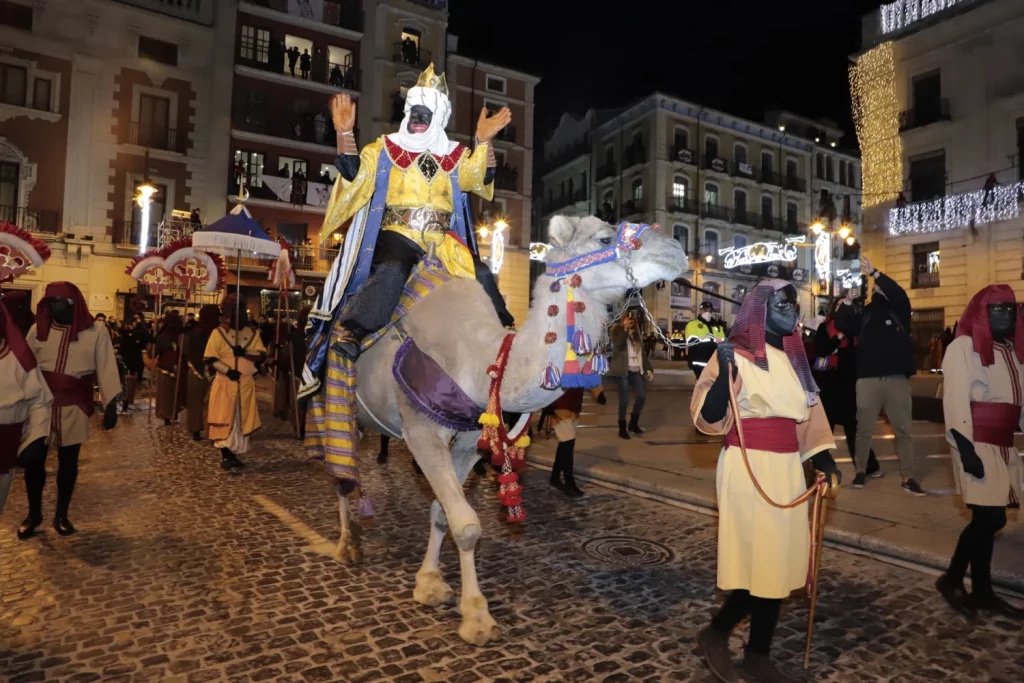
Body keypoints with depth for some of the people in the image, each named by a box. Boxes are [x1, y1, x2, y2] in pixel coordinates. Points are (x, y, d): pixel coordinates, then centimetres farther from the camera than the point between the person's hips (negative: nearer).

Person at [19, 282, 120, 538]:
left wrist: (110, 404, -10)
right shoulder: (38, 329, 2)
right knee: (34, 461, 8)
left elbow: (106, 368, -5)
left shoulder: (96, 331, -5)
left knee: (68, 462, 10)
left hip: (74, 408, -1)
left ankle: (61, 514, 25)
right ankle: (34, 513, 27)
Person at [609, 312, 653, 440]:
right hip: (624, 371, -5)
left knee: (642, 396, -2)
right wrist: (625, 328, -19)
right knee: (624, 400, -7)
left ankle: (633, 423, 18)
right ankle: (622, 429, 5)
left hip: (637, 370, 5)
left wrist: (648, 368, 12)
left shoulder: (636, 333, 17)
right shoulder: (618, 330, 2)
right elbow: (617, 344, -19)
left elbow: (642, 352, 18)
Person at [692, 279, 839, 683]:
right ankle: (715, 634, 21)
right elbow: (709, 420, -17)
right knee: (760, 560, -3)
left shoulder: (793, 357, 11)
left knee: (779, 560, 12)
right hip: (749, 468, -7)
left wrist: (822, 454, 7)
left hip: (787, 468, 8)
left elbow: (809, 411, 19)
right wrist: (723, 373, -30)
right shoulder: (737, 355, -11)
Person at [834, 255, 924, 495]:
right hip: (868, 379, 0)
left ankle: (908, 477, 10)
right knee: (864, 429, 7)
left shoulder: (899, 311, 9)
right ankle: (860, 471, 18)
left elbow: (899, 293, -10)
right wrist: (848, 298, -12)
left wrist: (874, 272, -16)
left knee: (903, 430, 5)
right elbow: (840, 325, -3)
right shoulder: (862, 312, 11)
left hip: (897, 379, 0)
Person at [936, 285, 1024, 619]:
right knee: (989, 518, -7)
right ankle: (951, 579, 10)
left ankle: (982, 591, 20)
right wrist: (965, 448, -19)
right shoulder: (964, 346, -7)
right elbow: (955, 400, -13)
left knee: (986, 519, 10)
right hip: (977, 444, -7)